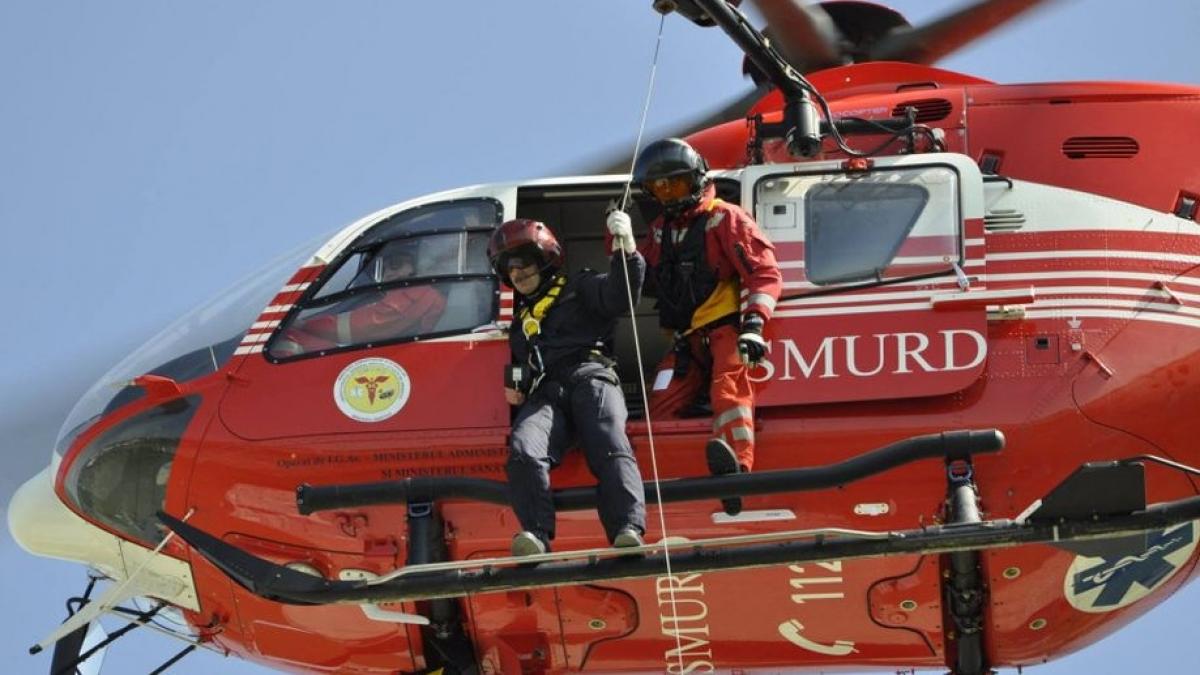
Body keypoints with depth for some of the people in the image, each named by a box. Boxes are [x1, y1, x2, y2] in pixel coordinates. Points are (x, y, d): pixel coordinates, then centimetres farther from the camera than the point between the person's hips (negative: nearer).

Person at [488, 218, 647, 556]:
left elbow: (619, 296, 3)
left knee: (611, 449, -31)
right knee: (523, 451, -30)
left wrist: (626, 253, -11)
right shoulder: (518, 319, 37)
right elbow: (517, 365, 45)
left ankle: (628, 531, -49)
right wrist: (512, 388, 23)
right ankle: (536, 535, -43)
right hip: (543, 395, 3)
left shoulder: (579, 288, 22)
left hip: (590, 378, -3)